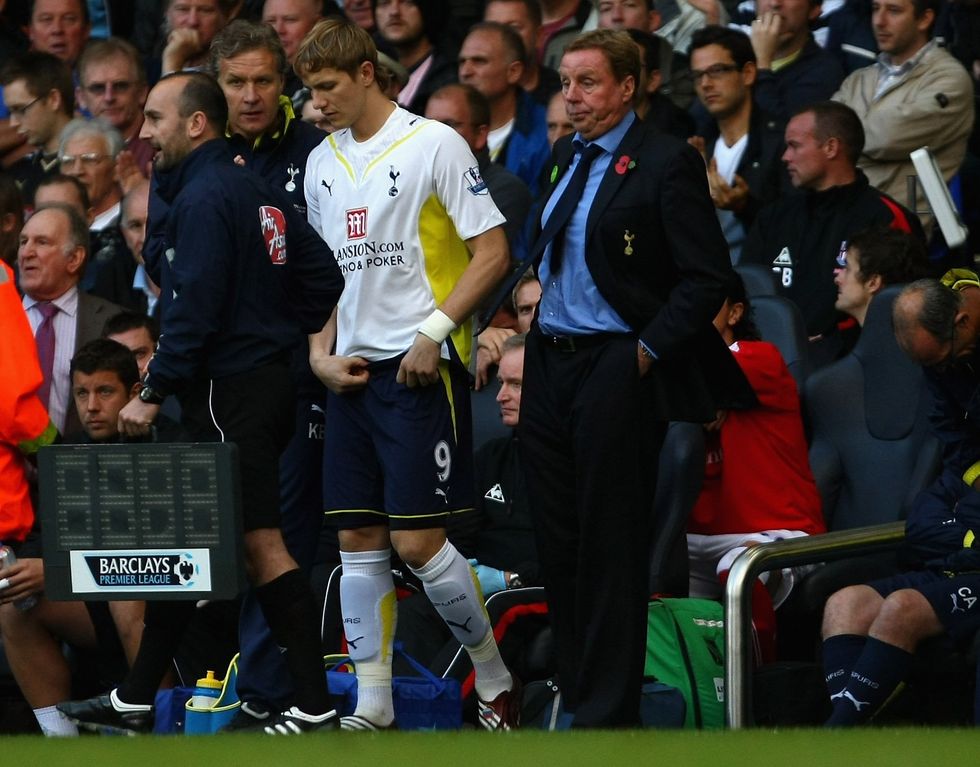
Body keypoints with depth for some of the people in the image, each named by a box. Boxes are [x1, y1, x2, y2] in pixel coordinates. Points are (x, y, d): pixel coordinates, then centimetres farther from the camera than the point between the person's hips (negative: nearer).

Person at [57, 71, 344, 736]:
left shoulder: (204, 197, -14)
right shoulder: (255, 190, 15)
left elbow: (195, 306, -20)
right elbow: (323, 274, 16)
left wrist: (154, 392, -17)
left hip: (228, 392, -10)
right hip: (265, 377, 10)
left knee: (261, 543, -10)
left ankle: (315, 706, -13)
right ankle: (135, 700, 20)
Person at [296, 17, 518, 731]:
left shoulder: (434, 144, -7)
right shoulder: (324, 162, 13)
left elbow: (492, 253, -8)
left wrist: (434, 331, -15)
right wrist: (322, 354, 7)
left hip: (421, 369, -6)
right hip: (352, 371, 6)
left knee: (417, 539, -10)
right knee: (359, 541, 4)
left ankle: (497, 681, 6)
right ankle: (371, 706, 8)